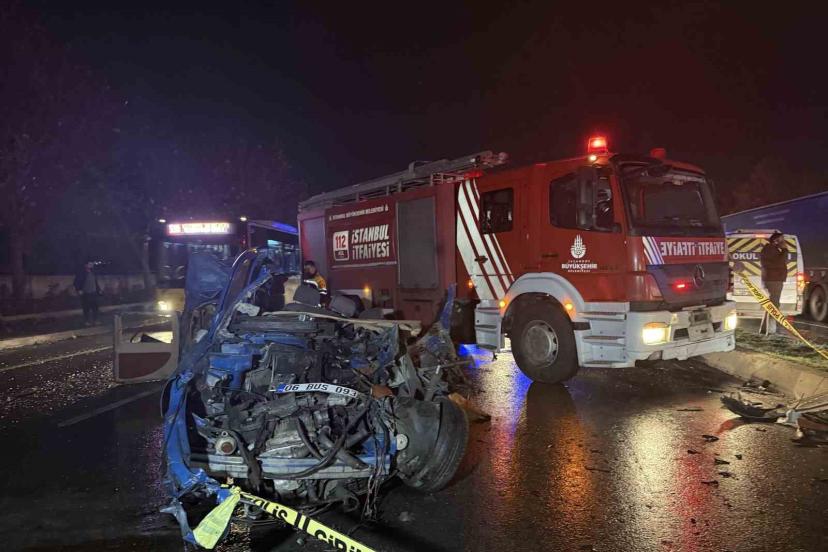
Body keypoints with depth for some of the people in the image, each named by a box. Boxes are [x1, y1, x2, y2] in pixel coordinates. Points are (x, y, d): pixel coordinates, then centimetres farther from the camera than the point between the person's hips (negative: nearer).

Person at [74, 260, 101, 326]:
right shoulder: (81, 273, -6)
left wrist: (98, 290, 17)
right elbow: (76, 282, -7)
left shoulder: (93, 273, 12)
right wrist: (79, 290, -16)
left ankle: (95, 320, 16)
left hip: (93, 293, 5)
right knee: (86, 308, 0)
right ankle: (86, 321, 10)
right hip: (85, 293, -5)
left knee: (95, 307, 6)